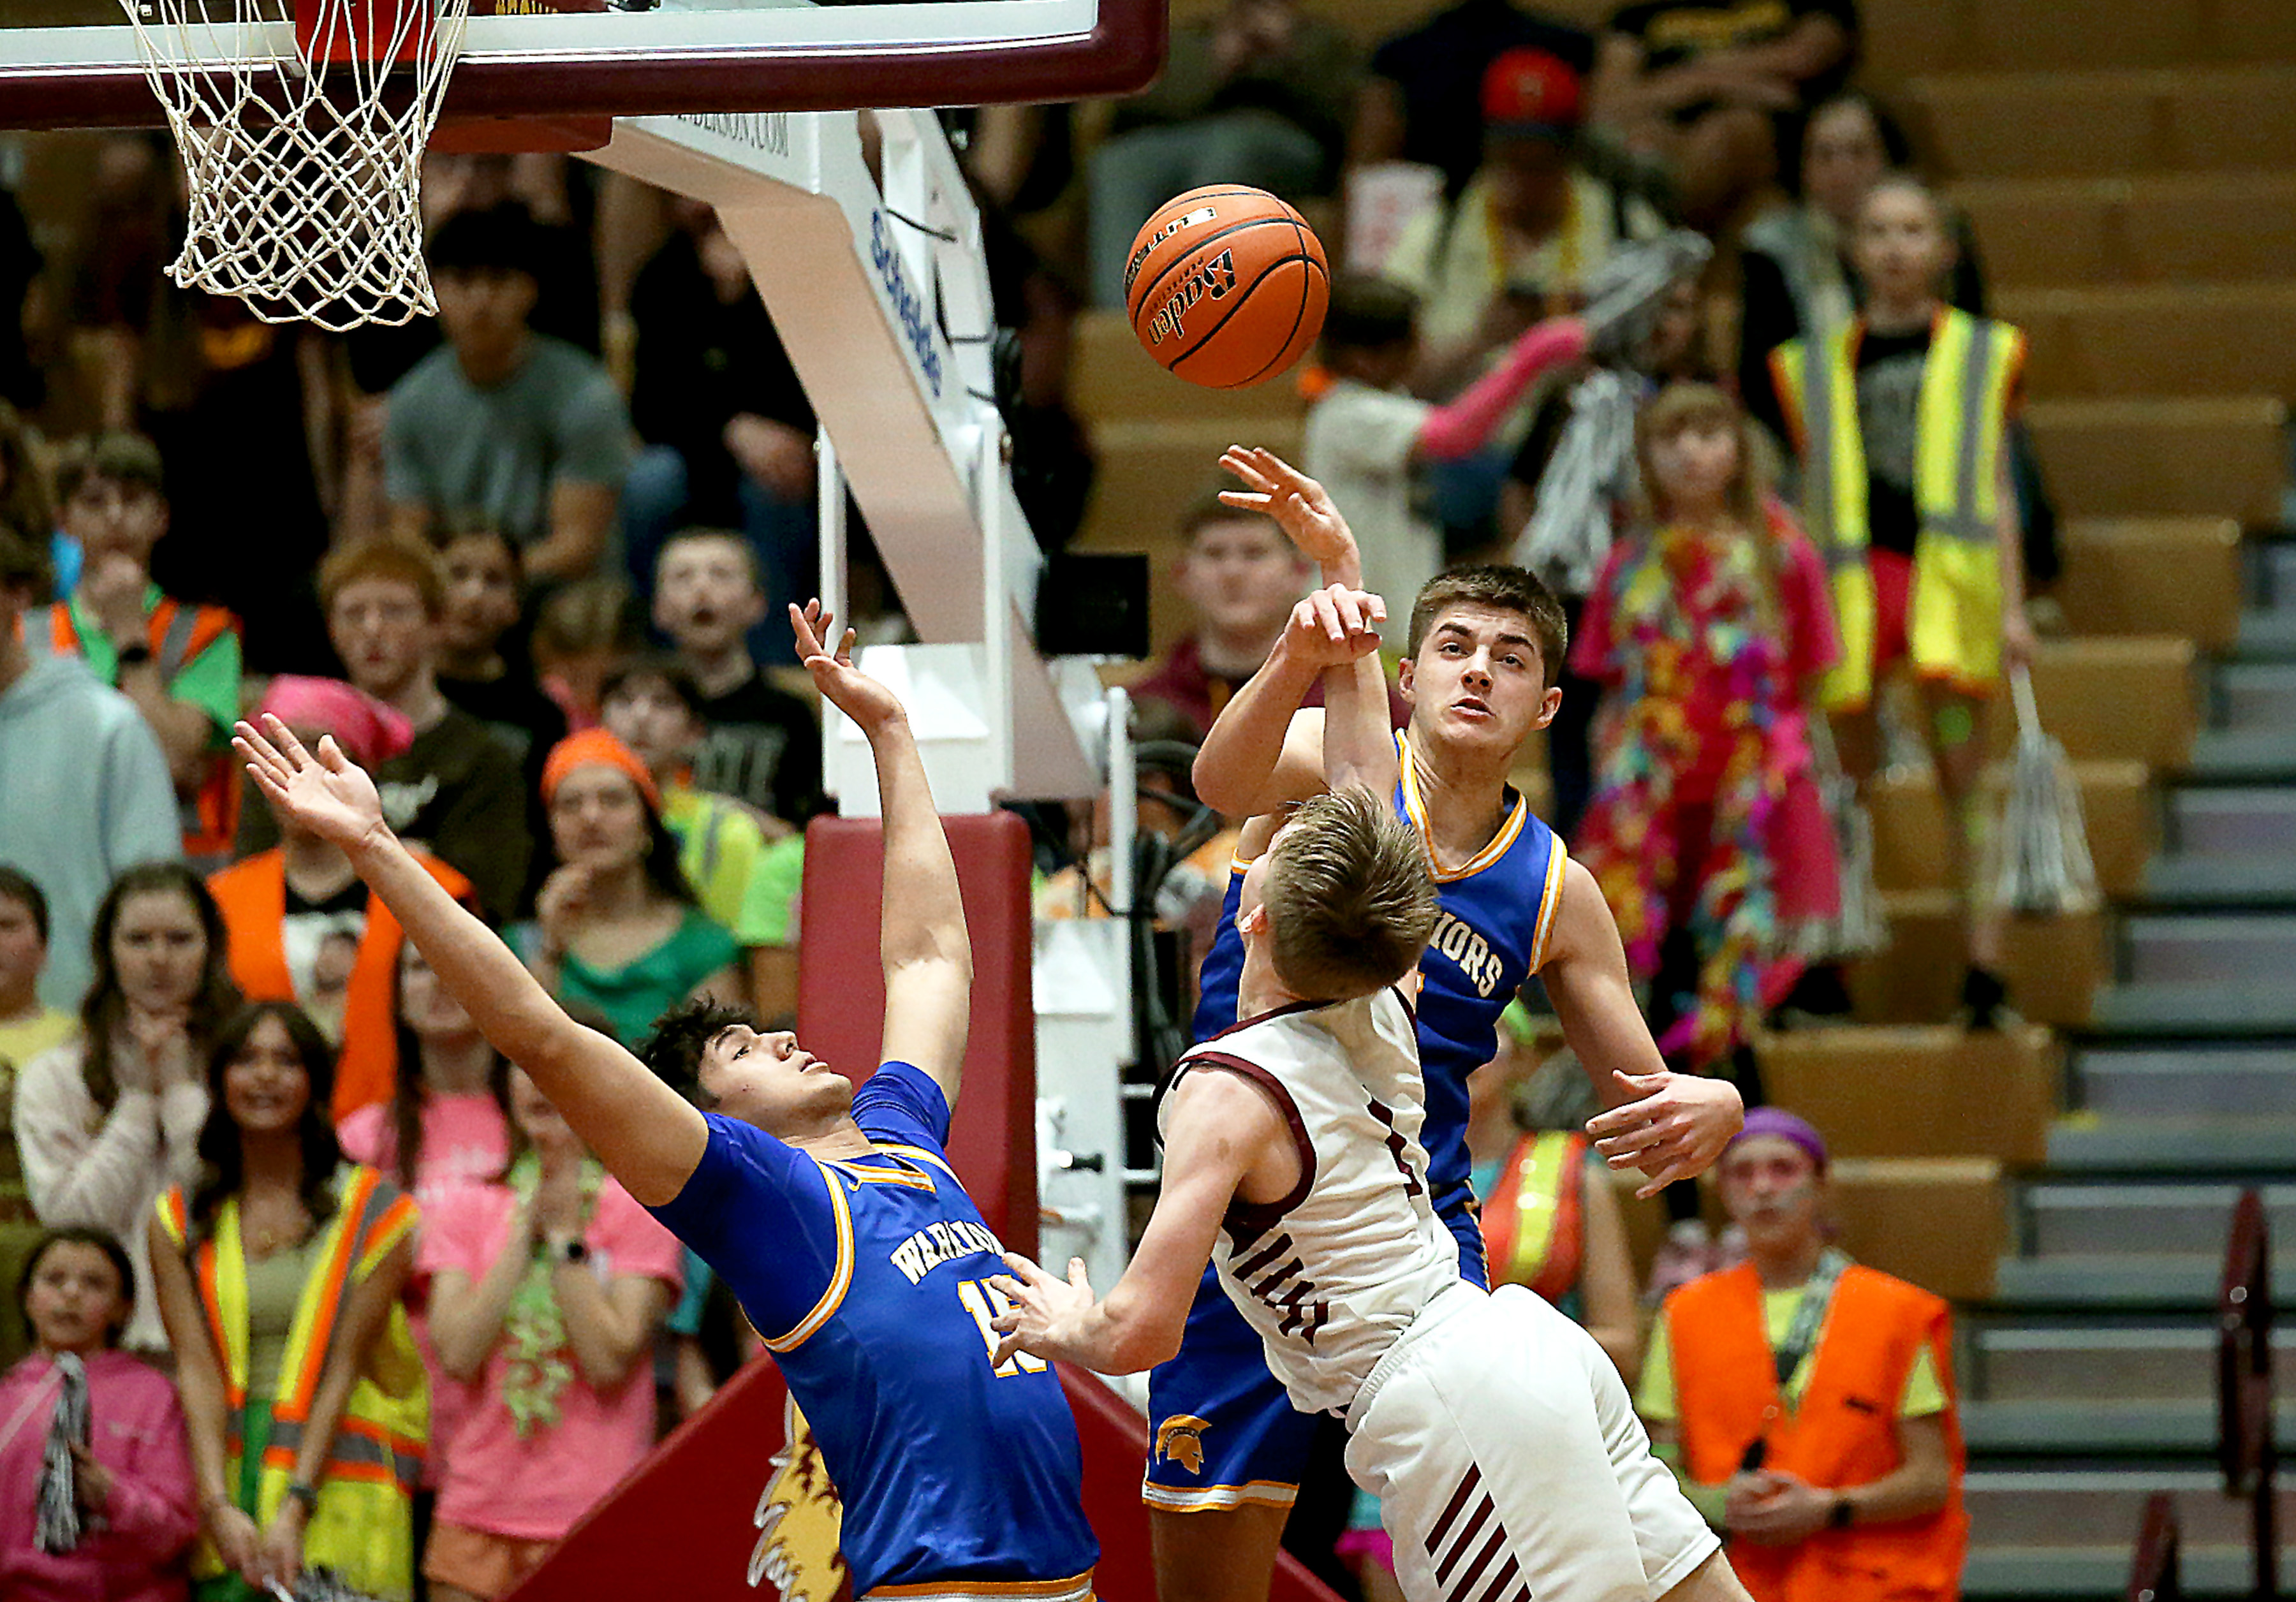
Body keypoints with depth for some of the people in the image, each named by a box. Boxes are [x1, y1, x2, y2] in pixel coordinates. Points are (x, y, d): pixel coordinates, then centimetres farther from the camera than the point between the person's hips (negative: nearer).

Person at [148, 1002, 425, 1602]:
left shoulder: (374, 1210, 5)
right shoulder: (179, 1221, 12)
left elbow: (344, 1366, -2)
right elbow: (198, 1370, 2)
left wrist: (295, 1509, -13)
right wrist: (218, 1506, -13)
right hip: (228, 1473, 2)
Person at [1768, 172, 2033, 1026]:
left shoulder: (1981, 355, 12)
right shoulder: (1817, 366, 14)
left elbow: (1997, 489, 11)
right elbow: (1812, 496, 16)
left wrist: (2013, 605, 4)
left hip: (1949, 571, -1)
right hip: (1853, 573, 1)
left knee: (1964, 778, -6)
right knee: (1850, 779, 3)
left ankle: (1984, 969, -10)